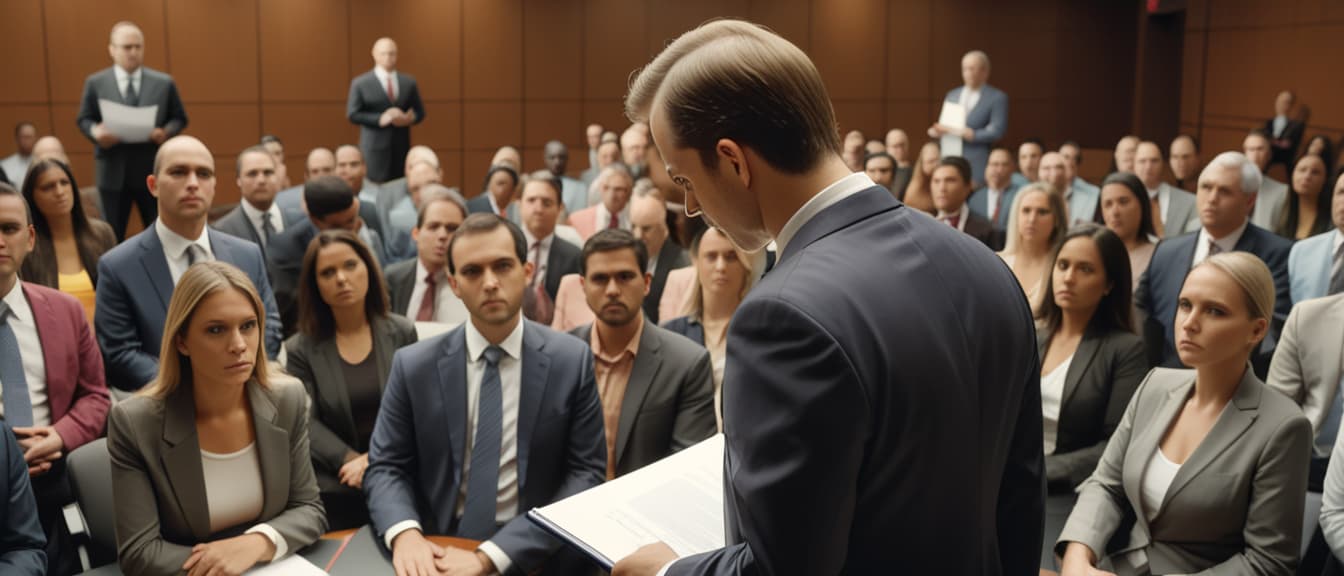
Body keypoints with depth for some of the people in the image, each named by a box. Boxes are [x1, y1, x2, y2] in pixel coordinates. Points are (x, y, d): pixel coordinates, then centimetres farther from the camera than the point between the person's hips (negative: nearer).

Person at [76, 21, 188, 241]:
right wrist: (95, 131, -16)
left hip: (153, 172, 0)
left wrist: (166, 132, -15)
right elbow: (84, 119, 7)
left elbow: (179, 118, 7)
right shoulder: (95, 83, 5)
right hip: (113, 172, 0)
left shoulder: (164, 83, 5)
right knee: (112, 236, 8)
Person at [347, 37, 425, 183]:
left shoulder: (409, 82, 9)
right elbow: (353, 114, -4)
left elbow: (419, 112, 12)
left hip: (402, 147, 3)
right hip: (374, 148, -3)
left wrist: (408, 119, -11)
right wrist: (380, 119, -16)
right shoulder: (360, 83, 0)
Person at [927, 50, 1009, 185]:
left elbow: (997, 132, -7)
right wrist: (937, 130, -2)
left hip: (977, 164, -4)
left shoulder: (997, 98, 1)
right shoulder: (952, 95, 17)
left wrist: (968, 134, -15)